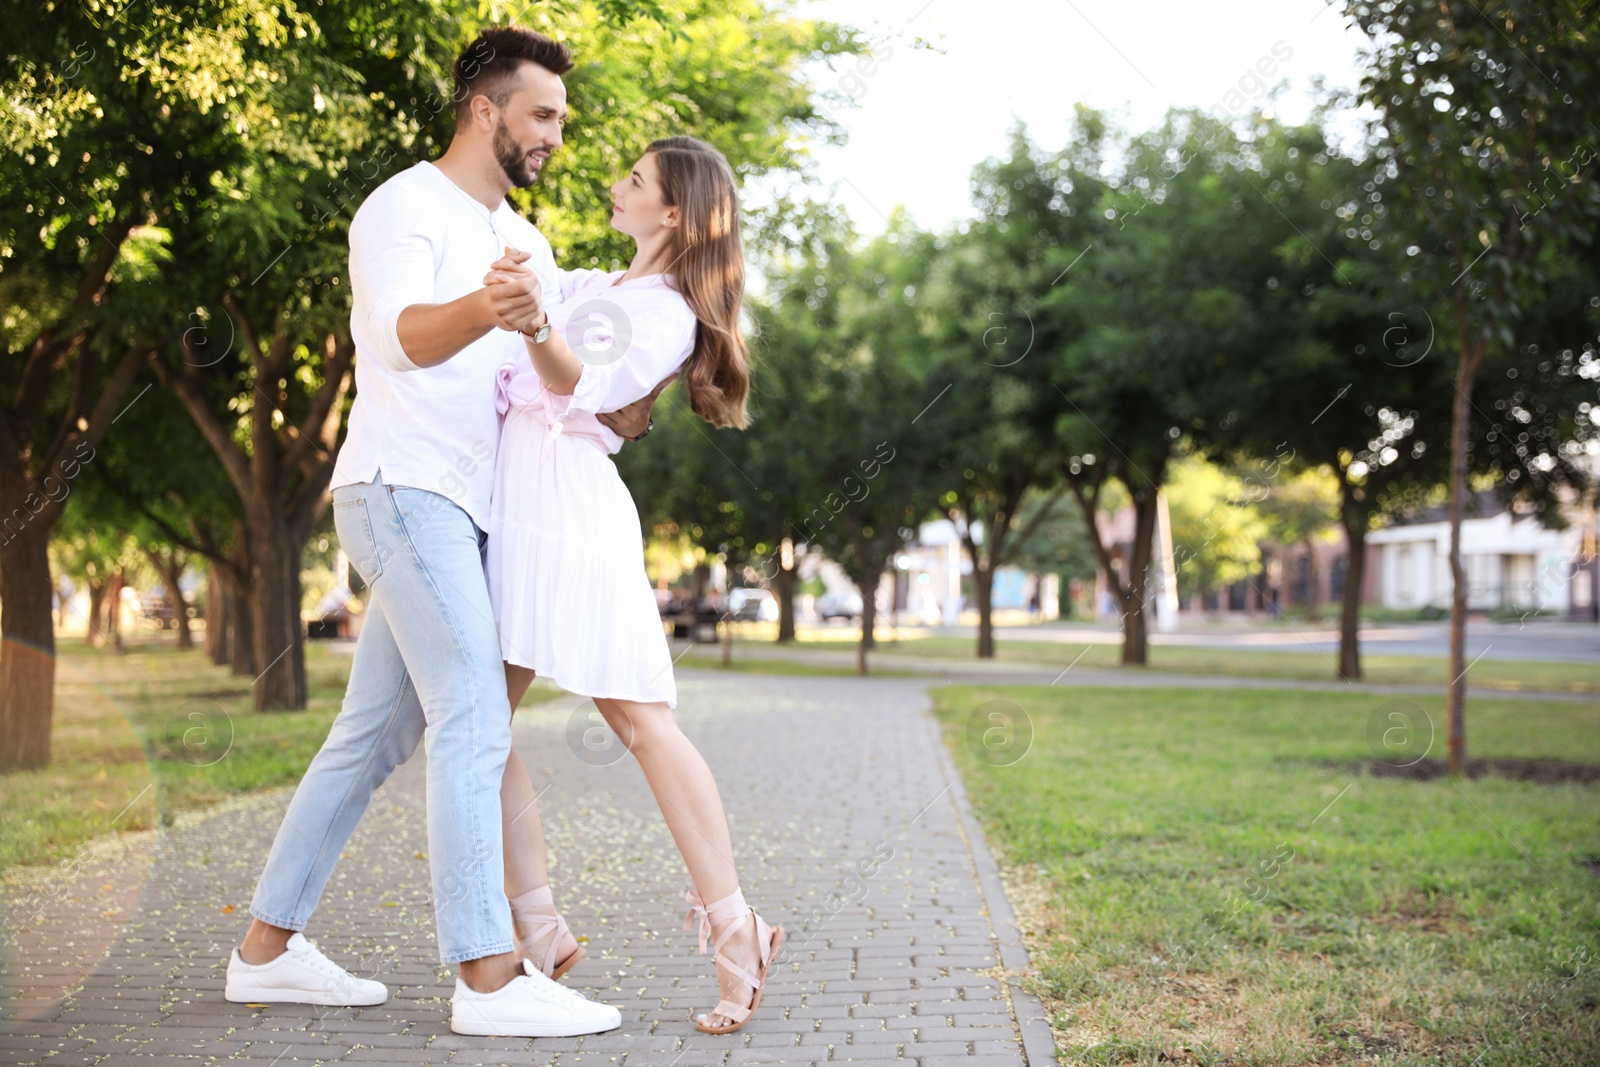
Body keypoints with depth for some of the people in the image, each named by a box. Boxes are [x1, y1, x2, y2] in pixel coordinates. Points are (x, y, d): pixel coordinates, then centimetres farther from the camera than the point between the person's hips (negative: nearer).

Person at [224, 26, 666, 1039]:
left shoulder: (525, 242, 21)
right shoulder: (406, 207, -6)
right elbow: (403, 334, -25)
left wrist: (615, 411, 0)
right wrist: (483, 309, -47)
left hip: (458, 508, 9)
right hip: (404, 488, -9)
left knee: (374, 735, 9)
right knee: (476, 723, -16)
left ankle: (269, 948, 15)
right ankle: (490, 978, -17)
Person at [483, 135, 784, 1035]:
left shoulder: (667, 317, -2)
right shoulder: (587, 286, 23)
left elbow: (582, 387, -22)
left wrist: (533, 320, -38)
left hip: (569, 508, -8)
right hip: (509, 503, 8)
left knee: (640, 720, -12)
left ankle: (735, 930, -9)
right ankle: (539, 926, 0)